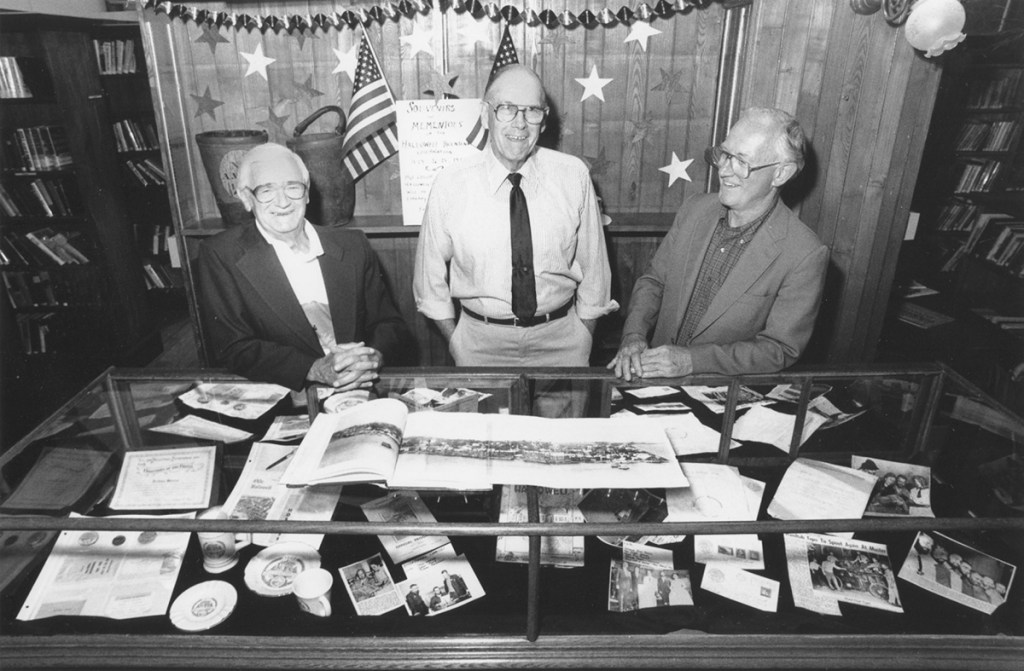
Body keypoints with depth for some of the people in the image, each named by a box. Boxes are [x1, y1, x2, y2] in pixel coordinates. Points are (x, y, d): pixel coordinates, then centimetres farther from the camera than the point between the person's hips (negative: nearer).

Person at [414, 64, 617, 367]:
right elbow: (430, 272, 0)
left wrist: (584, 339, 4)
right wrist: (455, 341, 2)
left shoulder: (573, 175, -10)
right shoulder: (450, 185, -12)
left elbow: (592, 263, -1)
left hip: (562, 340, 1)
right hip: (481, 341, 0)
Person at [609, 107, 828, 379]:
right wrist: (634, 334, -8)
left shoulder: (805, 255, -13)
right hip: (658, 373, 4)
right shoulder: (694, 210, 2)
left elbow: (779, 349, -10)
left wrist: (692, 359, -19)